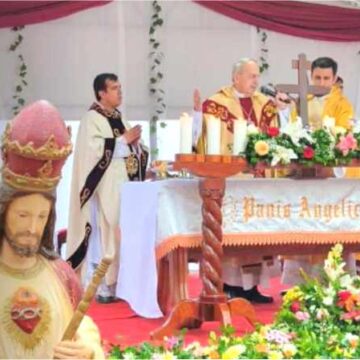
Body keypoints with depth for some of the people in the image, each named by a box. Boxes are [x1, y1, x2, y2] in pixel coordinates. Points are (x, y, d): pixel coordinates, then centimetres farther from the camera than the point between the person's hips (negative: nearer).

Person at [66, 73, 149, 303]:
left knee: (124, 234, 7)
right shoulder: (92, 118, -6)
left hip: (125, 183, 8)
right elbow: (94, 150, -19)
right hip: (106, 186, -8)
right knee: (104, 234, -9)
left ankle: (116, 283, 13)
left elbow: (129, 149, 20)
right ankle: (101, 288, -5)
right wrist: (124, 140, -14)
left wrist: (135, 141, -2)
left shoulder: (119, 118, 18)